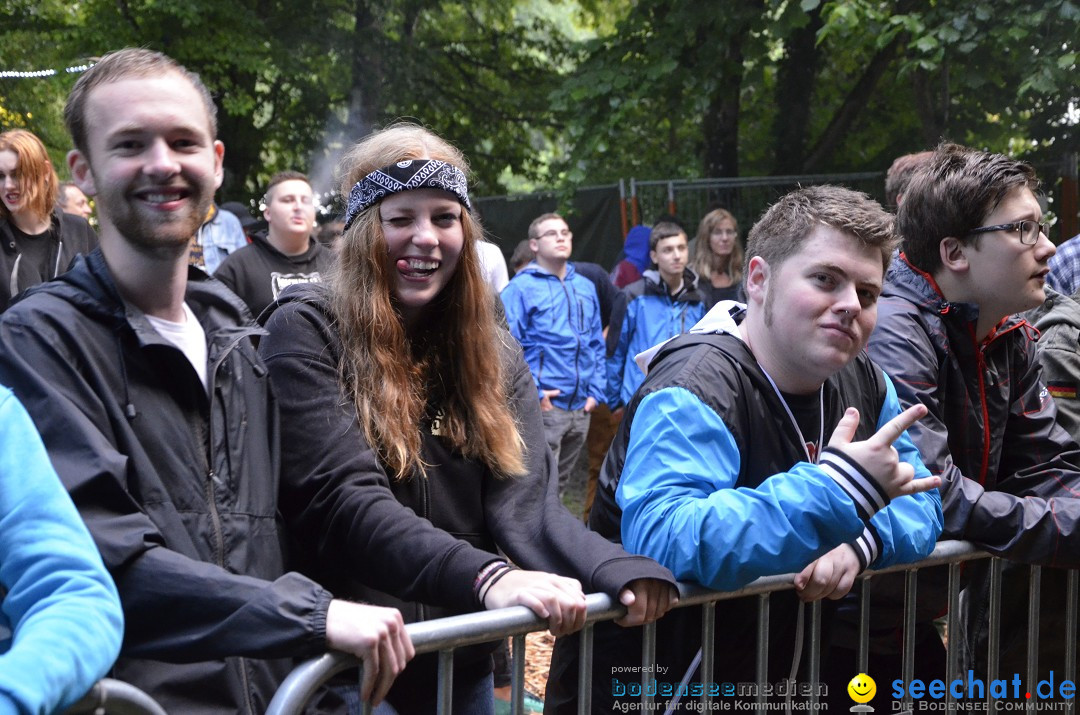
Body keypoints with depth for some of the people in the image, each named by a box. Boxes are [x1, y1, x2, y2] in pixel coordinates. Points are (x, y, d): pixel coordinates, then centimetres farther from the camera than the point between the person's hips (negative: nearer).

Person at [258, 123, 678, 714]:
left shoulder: (493, 355, 6)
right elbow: (343, 499, -22)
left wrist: (623, 573, -26)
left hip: (465, 665, 6)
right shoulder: (305, 333, -10)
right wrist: (485, 578, -36)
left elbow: (525, 505, -6)